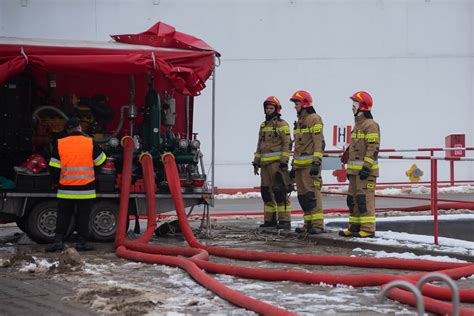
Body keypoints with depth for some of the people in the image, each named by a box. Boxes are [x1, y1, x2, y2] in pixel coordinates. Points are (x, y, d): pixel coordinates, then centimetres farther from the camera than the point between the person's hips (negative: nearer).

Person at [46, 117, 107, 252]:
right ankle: (81, 242, 6)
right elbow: (101, 161, 6)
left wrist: (56, 180, 16)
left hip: (66, 189, 1)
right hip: (85, 189, -1)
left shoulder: (60, 144, -2)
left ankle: (58, 240, 4)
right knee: (83, 216, 7)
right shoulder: (90, 143, -5)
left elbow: (54, 168, 1)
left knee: (63, 215, 10)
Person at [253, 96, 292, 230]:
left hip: (277, 162, -8)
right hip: (265, 163, 8)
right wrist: (256, 162, 17)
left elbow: (287, 144, -10)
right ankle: (270, 219, 14)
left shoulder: (282, 124, -3)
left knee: (279, 192, -11)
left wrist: (284, 162, -17)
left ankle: (285, 220, -10)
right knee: (266, 191, 8)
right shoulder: (263, 126, 20)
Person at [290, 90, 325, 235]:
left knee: (312, 194, -13)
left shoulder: (314, 119, -8)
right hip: (300, 165, 9)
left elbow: (319, 142, -16)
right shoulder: (299, 121, 21)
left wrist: (316, 162, -22)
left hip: (310, 164, -9)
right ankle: (308, 224, 12)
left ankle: (318, 224, -14)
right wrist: (294, 165, 24)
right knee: (302, 195, 8)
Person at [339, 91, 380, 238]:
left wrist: (366, 167, -23)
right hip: (355, 170, 10)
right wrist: (349, 168, 25)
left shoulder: (370, 125, -11)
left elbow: (373, 147, -18)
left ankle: (368, 228, -11)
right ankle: (355, 226, 19)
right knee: (353, 198, 12)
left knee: (365, 198, -12)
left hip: (365, 170, -10)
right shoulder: (358, 125, 21)